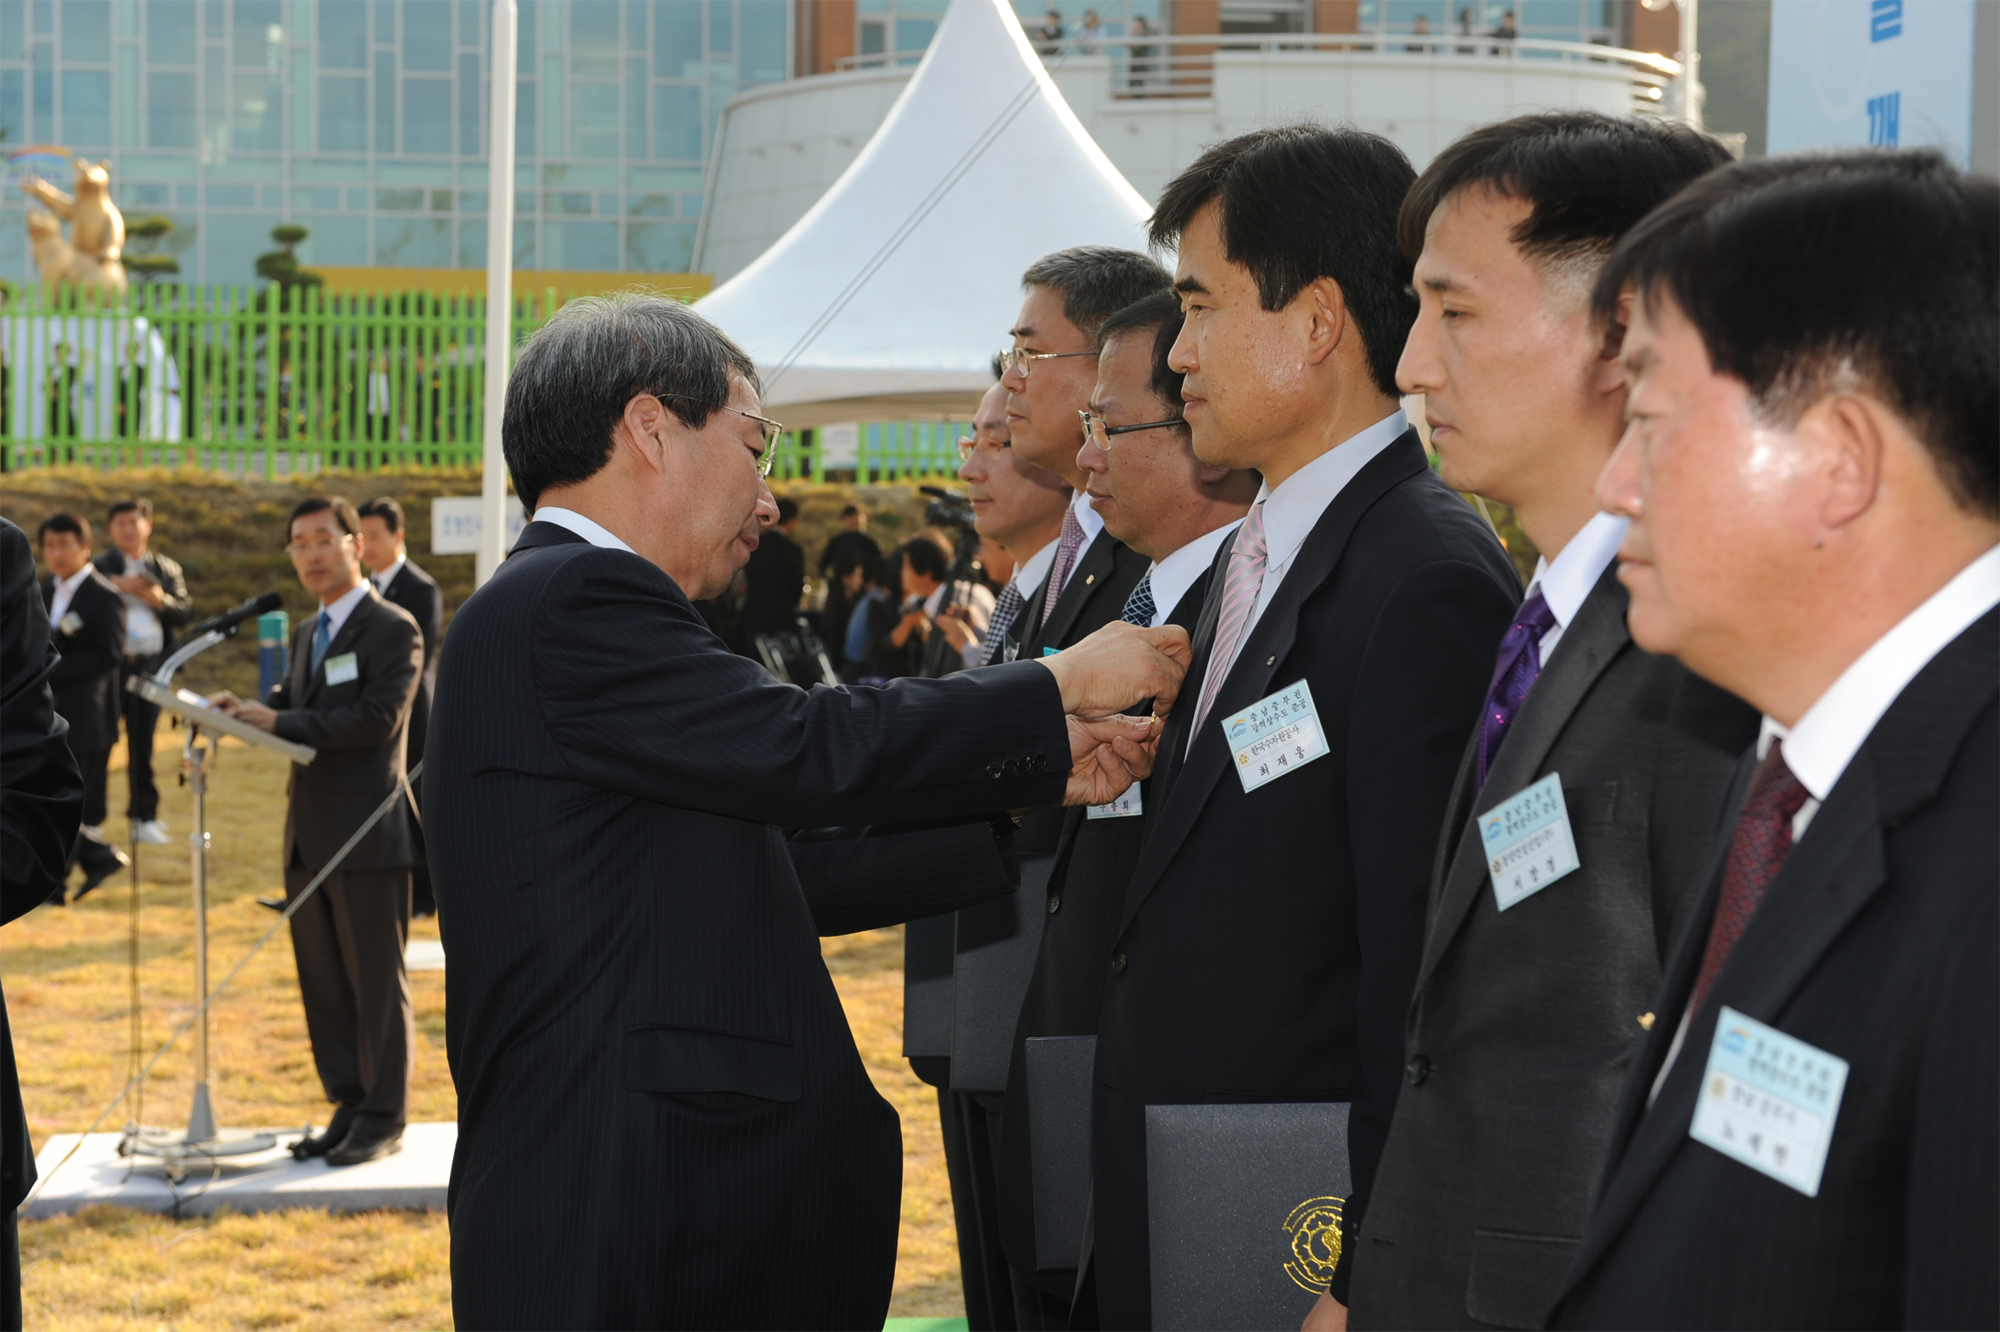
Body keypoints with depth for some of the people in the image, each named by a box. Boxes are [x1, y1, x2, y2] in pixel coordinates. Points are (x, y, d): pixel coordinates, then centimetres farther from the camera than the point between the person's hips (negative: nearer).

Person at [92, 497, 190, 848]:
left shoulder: (167, 569, 13)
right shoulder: (100, 567, 4)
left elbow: (186, 612, 5)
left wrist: (162, 601, -12)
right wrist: (117, 585, -20)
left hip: (150, 664, 2)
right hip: (109, 662, -2)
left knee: (142, 742, 9)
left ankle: (144, 815, 15)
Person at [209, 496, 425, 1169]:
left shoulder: (394, 629, -9)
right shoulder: (308, 633, 18)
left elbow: (381, 716, -19)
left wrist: (283, 723, -20)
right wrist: (250, 708, 1)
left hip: (367, 834, -8)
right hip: (308, 835, 8)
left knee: (377, 982, -1)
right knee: (323, 984, 11)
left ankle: (384, 1120, 6)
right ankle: (349, 1108, 20)